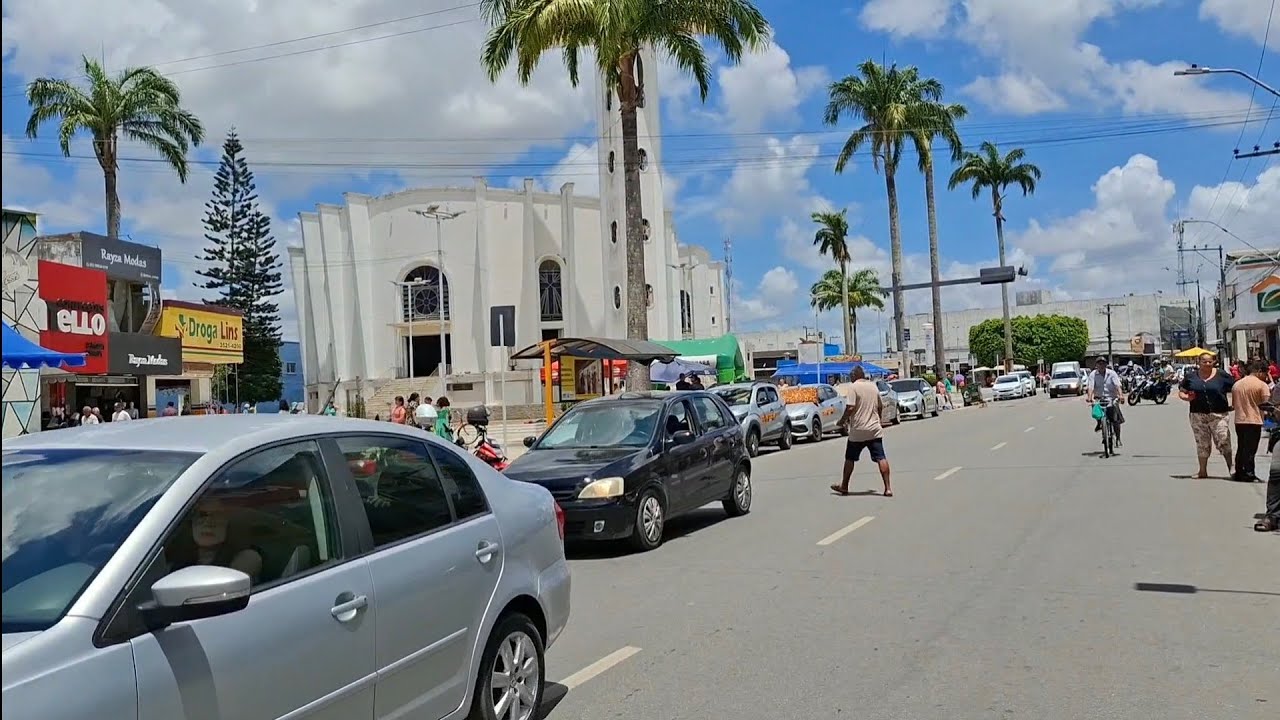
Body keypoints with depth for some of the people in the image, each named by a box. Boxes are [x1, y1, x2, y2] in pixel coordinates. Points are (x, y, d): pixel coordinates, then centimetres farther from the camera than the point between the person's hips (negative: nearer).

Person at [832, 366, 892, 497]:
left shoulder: (853, 387, -9)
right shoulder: (873, 386, 9)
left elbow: (850, 407, -18)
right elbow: (880, 406, 16)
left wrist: (842, 420, -5)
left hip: (858, 431, -4)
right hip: (875, 429, 4)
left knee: (850, 459, 10)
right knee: (881, 458, 0)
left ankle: (844, 486, 20)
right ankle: (888, 488, -6)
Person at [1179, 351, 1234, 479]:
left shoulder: (1222, 375, 2)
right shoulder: (1191, 377, 7)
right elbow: (1181, 392, 13)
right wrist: (1186, 397, -9)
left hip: (1218, 414, -2)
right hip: (1198, 415, 2)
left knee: (1223, 441, -11)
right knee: (1202, 444, 9)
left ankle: (1231, 467, -1)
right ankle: (1203, 471, 18)